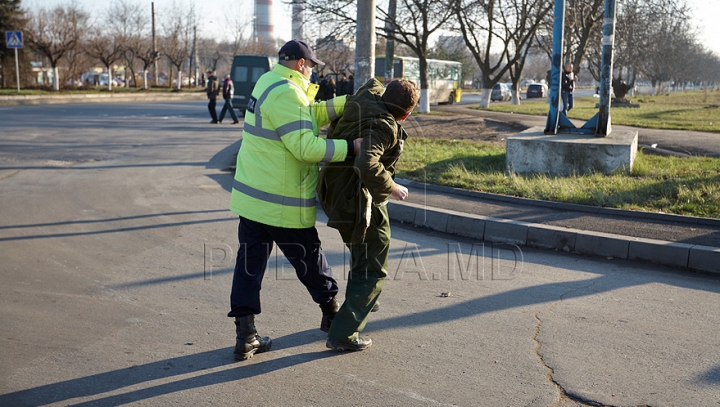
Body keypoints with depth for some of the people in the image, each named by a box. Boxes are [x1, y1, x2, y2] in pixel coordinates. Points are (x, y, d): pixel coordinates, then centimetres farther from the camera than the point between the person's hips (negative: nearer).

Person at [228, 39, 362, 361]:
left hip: (251, 196, 9)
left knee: (250, 262, 6)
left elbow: (313, 114, 10)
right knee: (309, 258, 12)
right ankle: (332, 313, 33)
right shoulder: (286, 94, -19)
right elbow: (305, 146, -27)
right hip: (282, 203, -9)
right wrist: (351, 147, -25)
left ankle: (245, 335, 8)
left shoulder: (269, 83, 12)